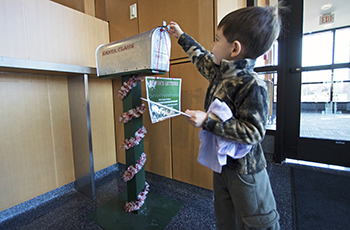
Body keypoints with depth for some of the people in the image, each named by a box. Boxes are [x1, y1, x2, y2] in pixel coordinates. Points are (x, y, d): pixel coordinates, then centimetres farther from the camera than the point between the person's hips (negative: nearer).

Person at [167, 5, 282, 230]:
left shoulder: (252, 86, -25)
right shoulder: (219, 72, 0)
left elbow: (252, 132, -26)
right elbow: (201, 58, 19)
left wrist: (208, 121, -29)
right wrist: (182, 37, 31)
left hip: (244, 170, -7)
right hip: (221, 162, 8)